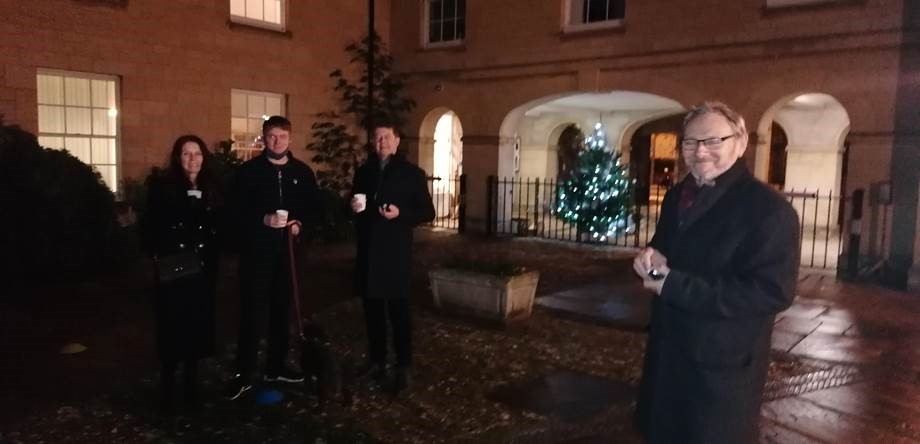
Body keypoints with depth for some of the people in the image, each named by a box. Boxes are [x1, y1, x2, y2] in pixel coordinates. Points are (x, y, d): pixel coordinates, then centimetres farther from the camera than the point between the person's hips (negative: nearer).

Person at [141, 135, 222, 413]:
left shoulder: (211, 189, 8)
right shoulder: (162, 187, -3)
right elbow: (149, 226, -5)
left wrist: (213, 257, 3)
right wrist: (158, 256, -14)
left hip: (202, 268, 4)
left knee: (197, 323, 8)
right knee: (172, 325, 0)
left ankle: (192, 383, 21)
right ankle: (168, 386, 11)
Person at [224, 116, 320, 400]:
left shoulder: (302, 172, 7)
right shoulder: (249, 170, 0)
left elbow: (314, 208, 11)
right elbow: (237, 211, -6)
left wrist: (300, 222, -8)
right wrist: (263, 219, -21)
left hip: (288, 250, 3)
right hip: (256, 249, -3)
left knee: (282, 309, 11)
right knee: (252, 311, -3)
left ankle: (276, 366, 24)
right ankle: (243, 374, 5)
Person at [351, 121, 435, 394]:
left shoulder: (412, 173, 0)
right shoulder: (363, 172, 14)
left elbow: (428, 212, -2)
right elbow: (355, 207, 23)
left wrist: (400, 213, -18)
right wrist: (354, 207, -1)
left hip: (395, 251, -4)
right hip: (368, 251, 5)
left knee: (398, 310, -2)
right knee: (372, 308, 9)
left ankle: (403, 368, 6)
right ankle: (376, 361, 22)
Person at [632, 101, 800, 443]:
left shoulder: (769, 209, -18)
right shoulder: (677, 197, 7)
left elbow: (773, 292, -25)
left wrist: (674, 285, -26)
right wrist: (652, 259, -6)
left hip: (723, 369, -7)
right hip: (667, 357, 7)